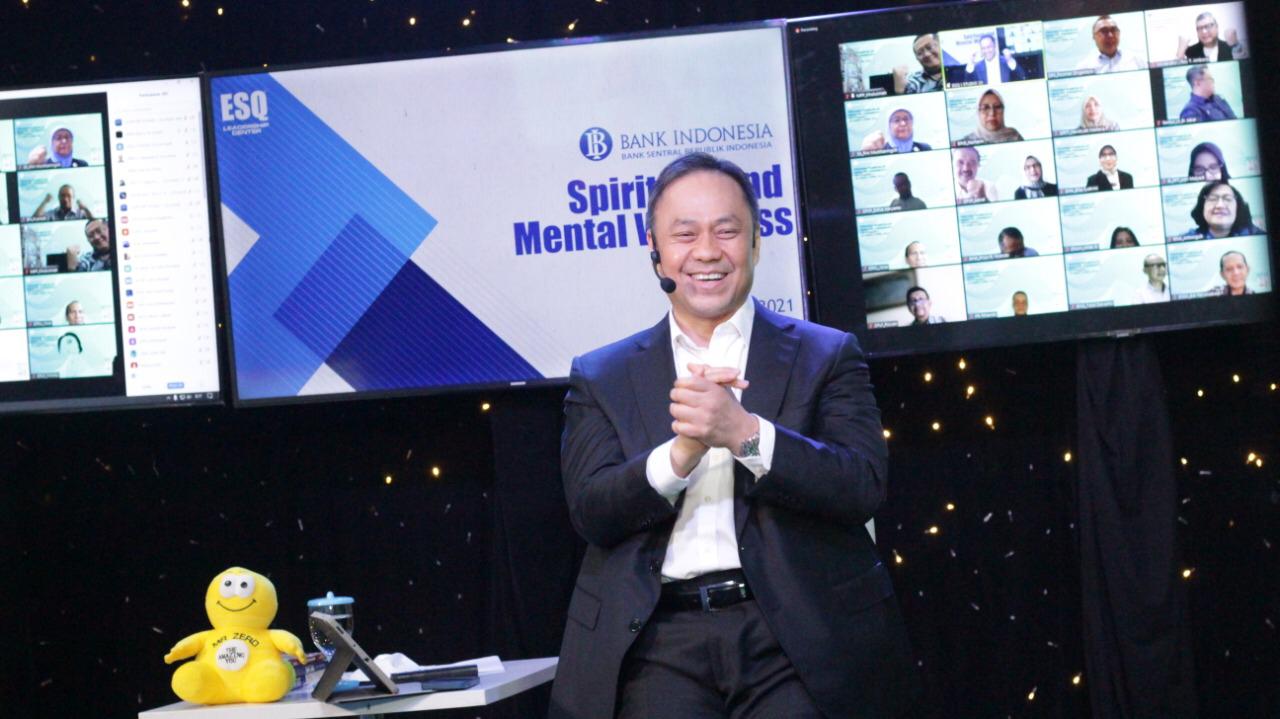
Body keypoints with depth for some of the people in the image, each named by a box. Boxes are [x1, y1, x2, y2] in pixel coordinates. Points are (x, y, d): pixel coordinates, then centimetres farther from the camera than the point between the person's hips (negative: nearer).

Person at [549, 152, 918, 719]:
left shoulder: (826, 356, 10)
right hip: (658, 639, 1)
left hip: (796, 634, 0)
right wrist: (682, 451, -16)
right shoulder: (602, 376, 13)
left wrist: (745, 432, -17)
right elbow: (590, 513, 2)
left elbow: (863, 487, -2)